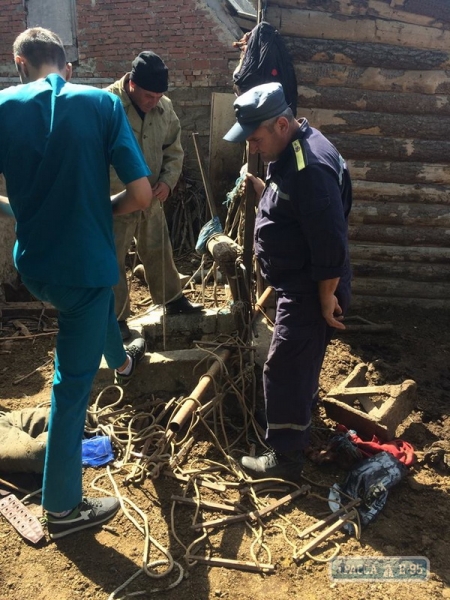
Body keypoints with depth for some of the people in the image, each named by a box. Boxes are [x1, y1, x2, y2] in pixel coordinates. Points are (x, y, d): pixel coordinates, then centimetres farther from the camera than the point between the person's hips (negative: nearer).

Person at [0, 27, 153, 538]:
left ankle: (122, 361, 62)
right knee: (73, 382, 7)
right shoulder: (102, 103, -8)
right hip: (85, 262, -4)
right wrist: (102, 209, 6)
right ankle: (61, 507, 22)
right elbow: (142, 194, -14)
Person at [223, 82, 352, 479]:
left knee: (285, 369, -2)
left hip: (310, 290, -10)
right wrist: (261, 190, 5)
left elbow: (330, 241, -28)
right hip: (298, 283, 10)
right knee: (301, 361, 25)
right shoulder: (291, 151, 6)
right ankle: (303, 414, 46)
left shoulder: (311, 167, -27)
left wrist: (327, 298, -21)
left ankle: (286, 457, 13)